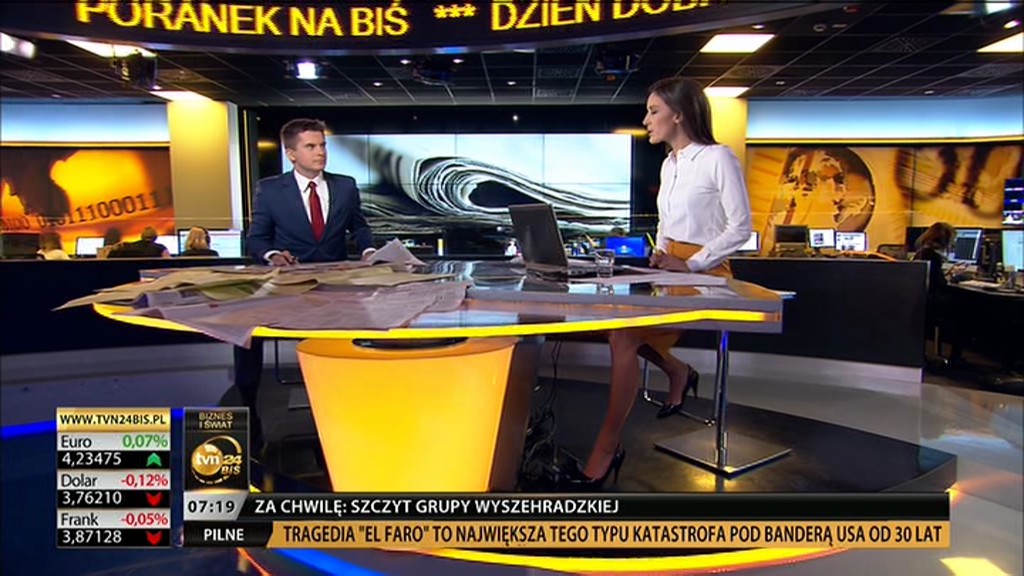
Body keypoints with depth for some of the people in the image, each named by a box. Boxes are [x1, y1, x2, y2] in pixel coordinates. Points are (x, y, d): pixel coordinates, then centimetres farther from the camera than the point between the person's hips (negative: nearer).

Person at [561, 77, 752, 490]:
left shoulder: (718, 158, -9)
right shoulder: (669, 164, 15)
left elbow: (741, 228, -11)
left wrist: (690, 264, -16)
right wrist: (660, 254, 3)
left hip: (705, 276, -8)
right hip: (672, 272, 8)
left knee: (624, 336, -25)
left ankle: (606, 452, -18)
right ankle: (678, 372, 11)